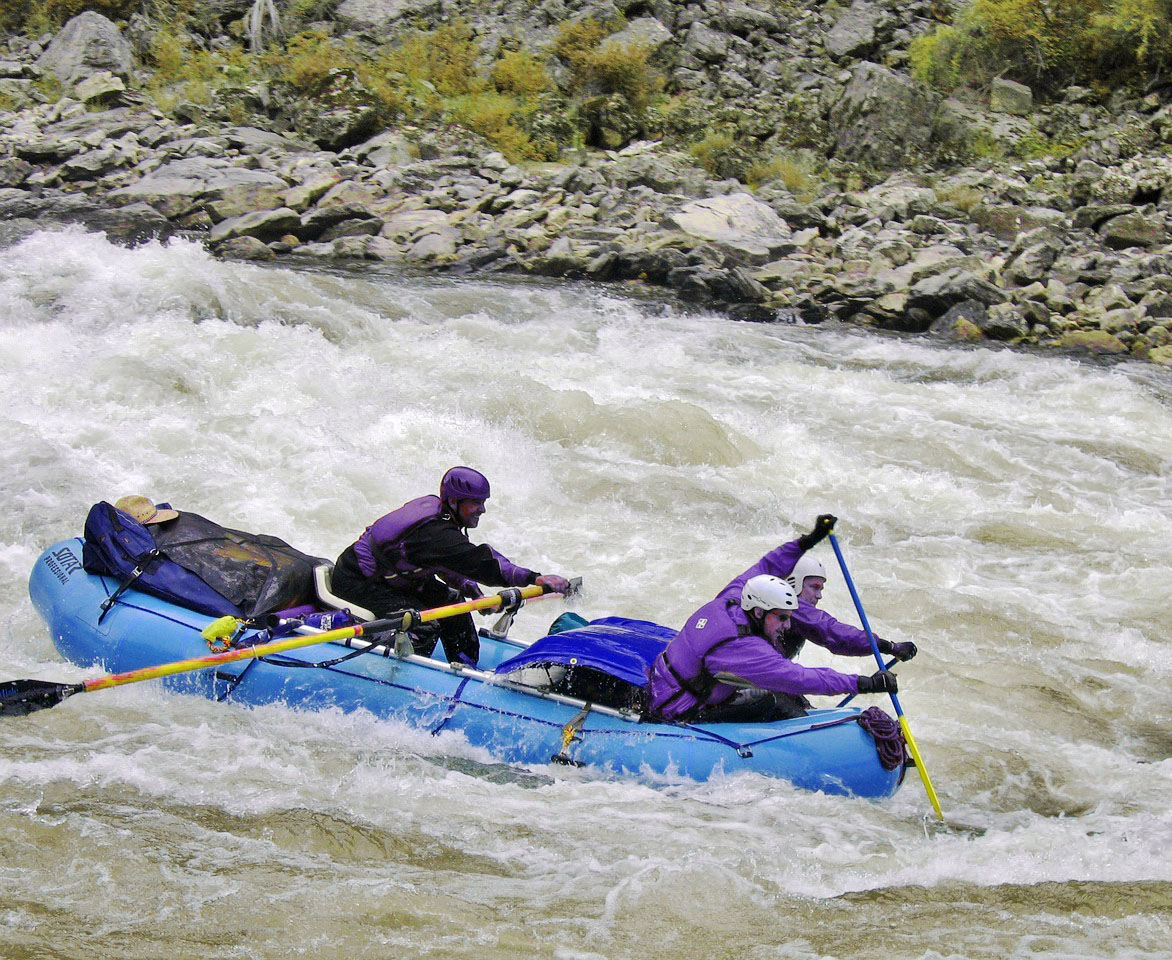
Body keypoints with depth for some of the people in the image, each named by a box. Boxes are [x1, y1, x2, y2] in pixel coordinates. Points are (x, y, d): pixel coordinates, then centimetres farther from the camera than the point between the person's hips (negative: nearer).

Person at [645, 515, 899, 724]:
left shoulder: (728, 601, -3)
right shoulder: (740, 647, -29)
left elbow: (765, 567, 15)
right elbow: (800, 678, -32)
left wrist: (808, 540, 14)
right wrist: (865, 684, -32)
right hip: (680, 714, -10)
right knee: (773, 702, -18)